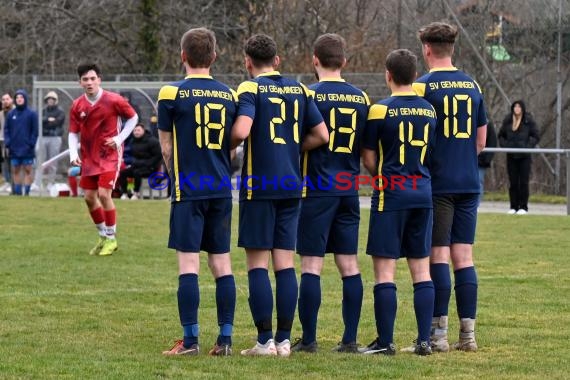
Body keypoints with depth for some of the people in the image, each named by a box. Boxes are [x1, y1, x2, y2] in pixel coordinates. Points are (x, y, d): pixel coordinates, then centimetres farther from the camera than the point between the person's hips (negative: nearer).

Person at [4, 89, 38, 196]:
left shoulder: (32, 114, 1)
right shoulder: (11, 114, 9)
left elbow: (35, 131, -1)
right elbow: (6, 130, 9)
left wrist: (31, 144, -10)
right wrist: (7, 144, -3)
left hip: (27, 150, -3)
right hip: (14, 150, 3)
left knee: (27, 171, -1)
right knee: (15, 171, 6)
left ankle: (26, 192, 0)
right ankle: (17, 192, 11)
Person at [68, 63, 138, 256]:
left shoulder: (113, 100, -13)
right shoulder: (77, 106, -2)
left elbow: (133, 117, 1)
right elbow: (73, 133, 6)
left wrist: (120, 138, -9)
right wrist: (73, 154, -10)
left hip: (110, 155, -5)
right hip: (89, 157, 5)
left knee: (104, 194, -15)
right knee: (89, 197, 6)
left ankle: (111, 238, 0)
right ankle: (103, 236, 25)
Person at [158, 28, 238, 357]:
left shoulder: (172, 94, -5)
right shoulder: (230, 95, 7)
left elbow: (166, 147, 2)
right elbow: (233, 146, 12)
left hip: (189, 190, -4)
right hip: (222, 190, 4)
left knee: (188, 263, -3)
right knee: (222, 262, 7)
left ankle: (190, 339, -5)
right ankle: (225, 339, 7)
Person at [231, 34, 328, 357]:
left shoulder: (251, 88, -7)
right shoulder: (299, 89, 9)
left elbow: (241, 130, -22)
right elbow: (321, 135, 6)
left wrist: (228, 145, -2)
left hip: (259, 186, -5)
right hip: (291, 185, 5)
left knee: (258, 262, 0)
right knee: (286, 261, 7)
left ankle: (265, 340, -2)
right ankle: (285, 339, 7)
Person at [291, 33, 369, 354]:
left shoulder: (310, 95, -8)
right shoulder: (362, 98, 7)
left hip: (317, 191, -5)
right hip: (349, 191, 5)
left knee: (312, 264, -2)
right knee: (349, 264, 7)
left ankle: (309, 339, -1)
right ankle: (350, 339, 6)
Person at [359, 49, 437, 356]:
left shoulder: (380, 110, -8)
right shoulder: (430, 111, 7)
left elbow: (368, 160, -2)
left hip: (391, 194, -5)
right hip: (423, 193, 5)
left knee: (384, 269, -1)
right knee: (421, 269, 8)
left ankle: (385, 341, -2)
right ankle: (424, 340, 7)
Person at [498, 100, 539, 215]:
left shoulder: (528, 121, -3)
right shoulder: (507, 121, 5)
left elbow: (536, 137, 0)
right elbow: (501, 136, 14)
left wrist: (528, 146, -14)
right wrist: (505, 145, -3)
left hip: (524, 156, -3)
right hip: (511, 156, 3)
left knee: (523, 182, -3)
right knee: (513, 182, 4)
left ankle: (523, 207, 2)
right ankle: (514, 206, 11)